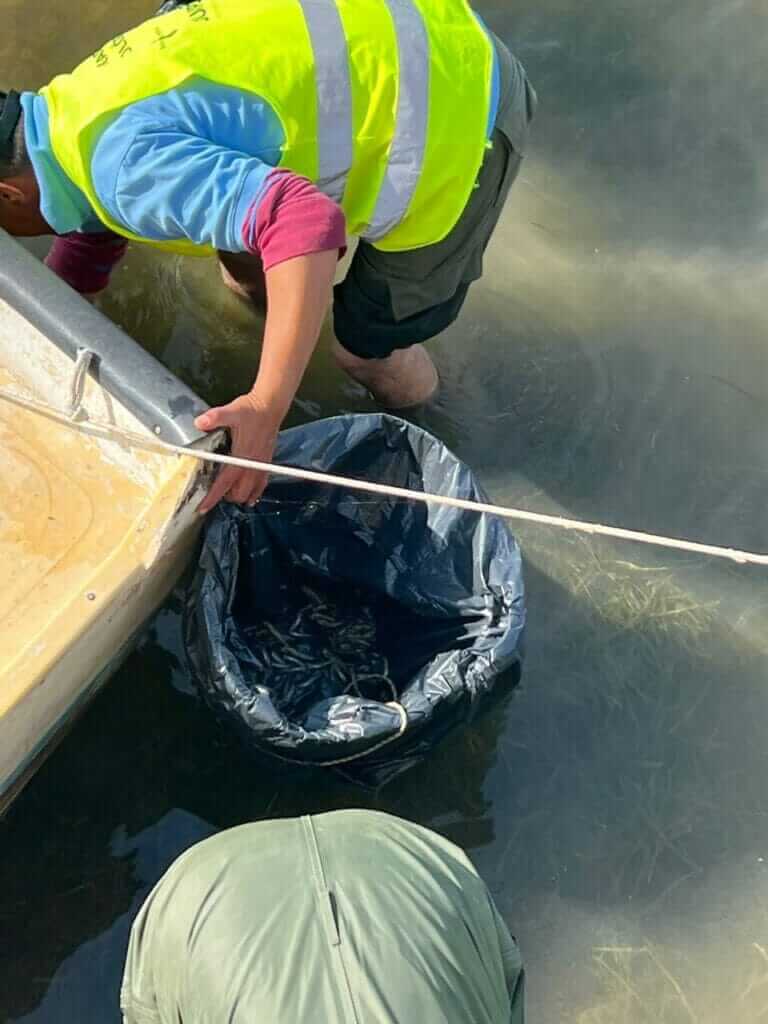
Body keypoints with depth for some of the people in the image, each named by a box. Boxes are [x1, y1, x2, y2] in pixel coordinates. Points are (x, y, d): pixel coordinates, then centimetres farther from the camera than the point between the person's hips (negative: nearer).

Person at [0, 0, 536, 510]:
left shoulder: (126, 167, -27)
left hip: (454, 107, -9)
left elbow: (306, 223, -41)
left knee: (367, 347, 3)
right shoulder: (77, 112, 6)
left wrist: (265, 409, -41)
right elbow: (85, 244, 24)